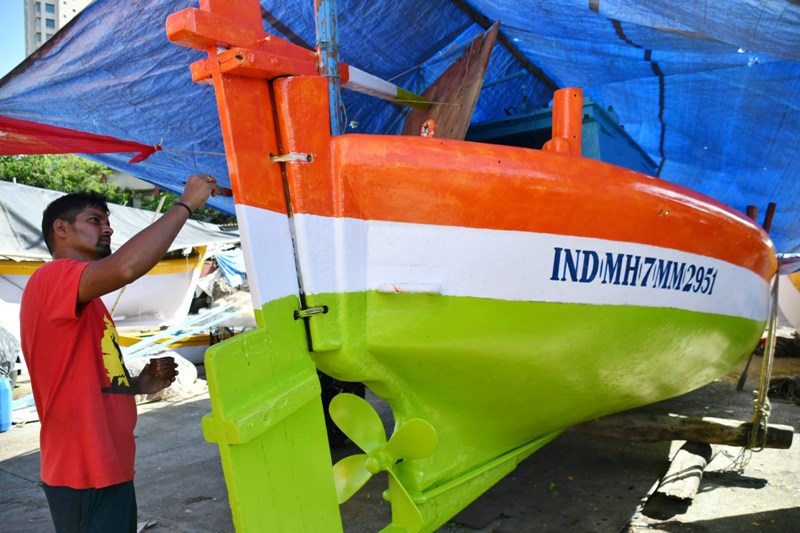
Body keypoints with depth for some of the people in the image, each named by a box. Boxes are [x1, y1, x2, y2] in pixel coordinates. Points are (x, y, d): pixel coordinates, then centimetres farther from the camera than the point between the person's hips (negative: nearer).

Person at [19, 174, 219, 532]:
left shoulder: (86, 305, 16)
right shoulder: (51, 278, -14)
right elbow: (126, 267, -35)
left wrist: (137, 385, 4)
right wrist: (186, 204, -24)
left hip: (106, 467, 10)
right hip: (86, 475, -10)